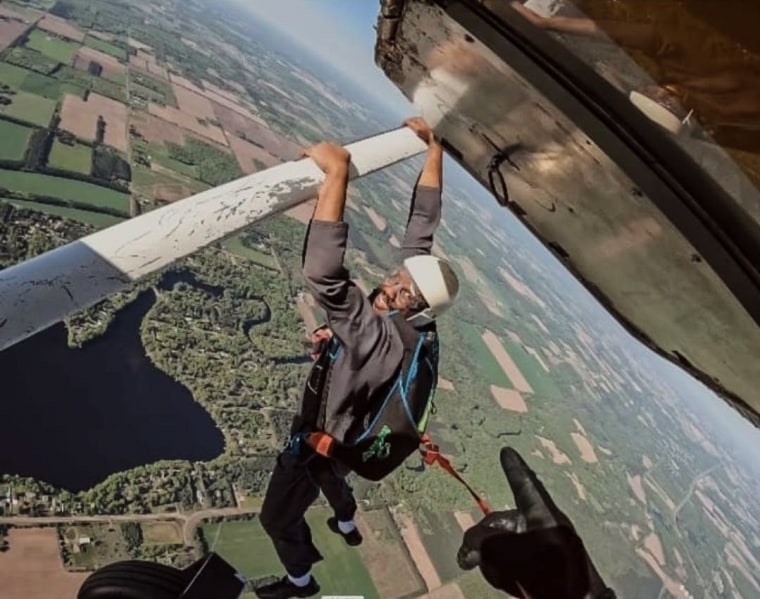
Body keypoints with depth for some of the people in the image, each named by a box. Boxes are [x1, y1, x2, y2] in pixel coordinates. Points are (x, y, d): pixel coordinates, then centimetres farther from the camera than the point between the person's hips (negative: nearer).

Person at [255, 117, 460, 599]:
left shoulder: (380, 336, -44)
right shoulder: (411, 326, -22)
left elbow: (322, 272, -61)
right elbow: (422, 227, -16)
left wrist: (337, 171, -60)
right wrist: (433, 148, -12)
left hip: (319, 442, -8)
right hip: (343, 436, 8)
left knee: (279, 518, 20)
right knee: (333, 479, 40)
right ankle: (347, 526, 70)